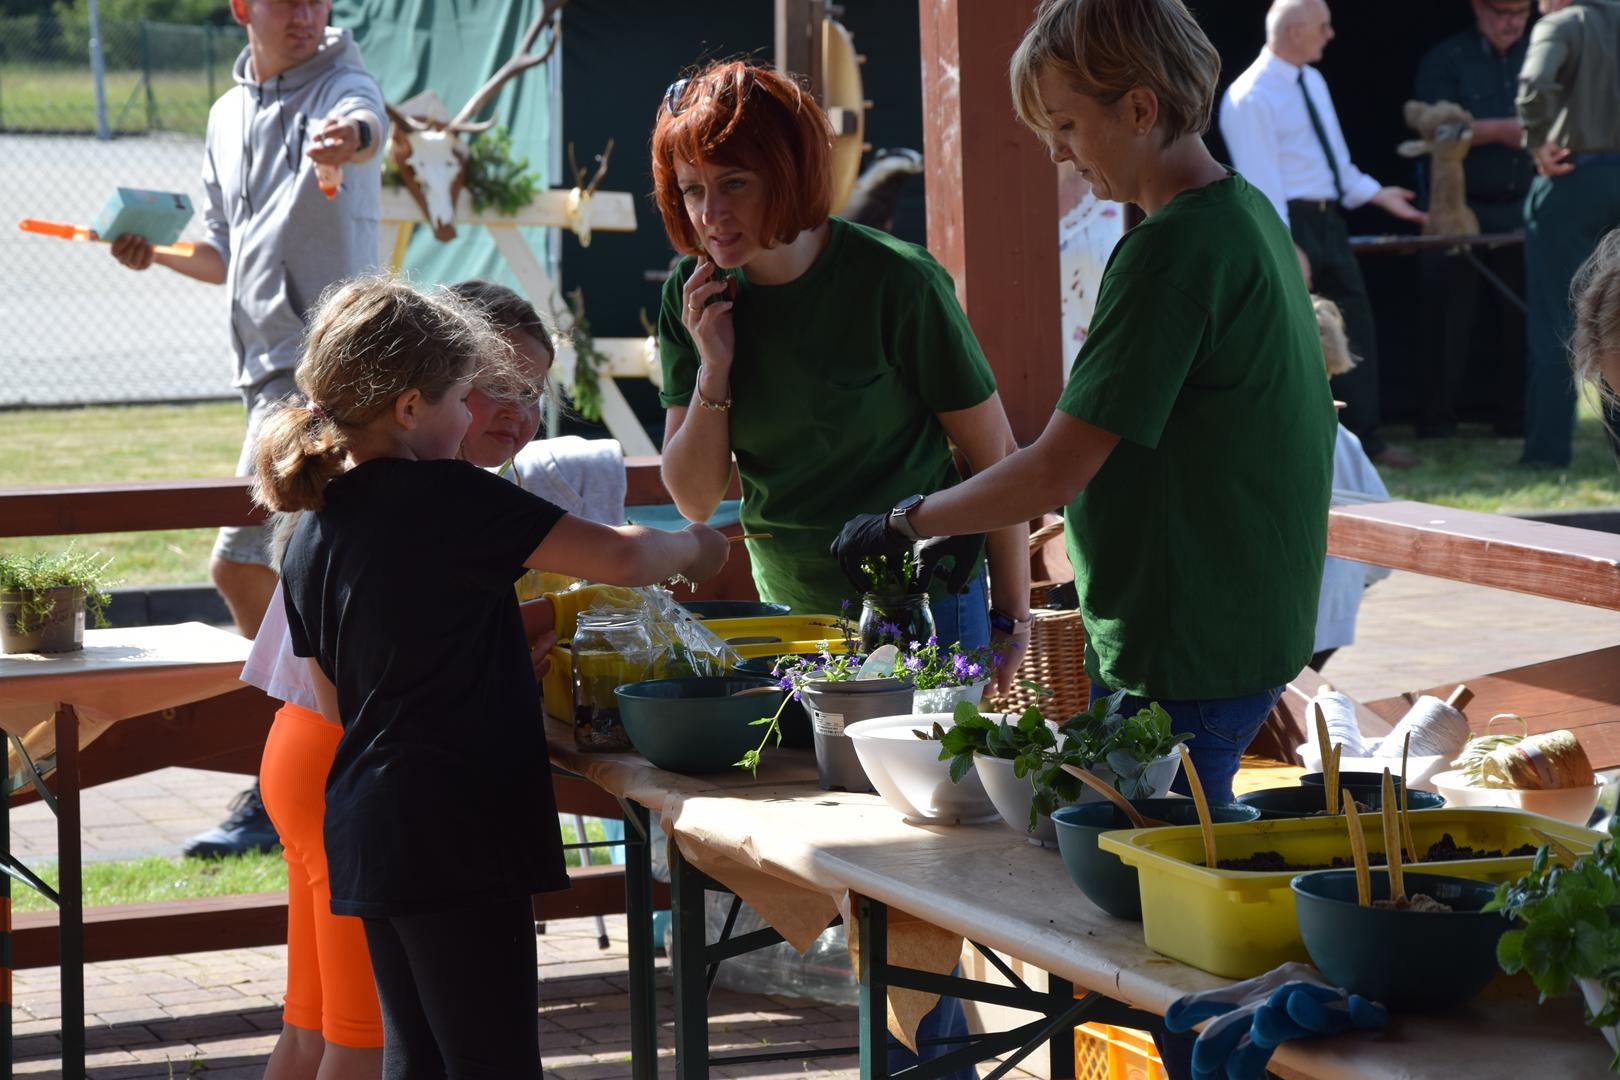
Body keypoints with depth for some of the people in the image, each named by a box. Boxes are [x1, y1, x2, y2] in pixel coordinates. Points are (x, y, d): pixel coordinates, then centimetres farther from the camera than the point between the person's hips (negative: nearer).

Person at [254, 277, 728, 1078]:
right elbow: (621, 559, -15)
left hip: (365, 829, 8)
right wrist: (694, 546, 7)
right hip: (451, 832, -8)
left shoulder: (310, 539, 10)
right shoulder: (449, 500, -13)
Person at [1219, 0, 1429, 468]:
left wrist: (1376, 194, 18)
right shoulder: (1252, 98, -15)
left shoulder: (1312, 81, 13)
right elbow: (1260, 179, -20)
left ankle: (1365, 441, 13)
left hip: (1328, 219, 9)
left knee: (1356, 326, 8)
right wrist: (1287, 248, -24)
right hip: (1289, 222, -9)